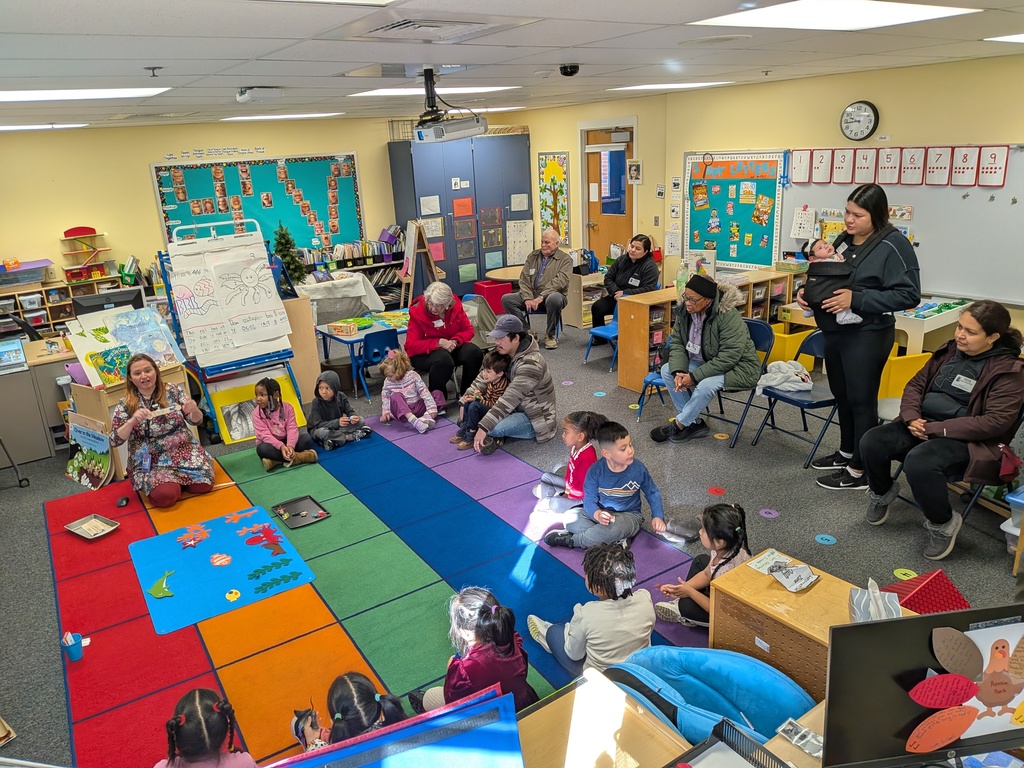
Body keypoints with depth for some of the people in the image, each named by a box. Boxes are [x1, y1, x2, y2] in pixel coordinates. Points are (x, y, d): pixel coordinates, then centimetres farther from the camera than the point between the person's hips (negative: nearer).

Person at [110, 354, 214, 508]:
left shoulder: (173, 390, 0)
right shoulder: (125, 405, -2)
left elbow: (196, 421, 0)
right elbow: (114, 441, -6)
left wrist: (194, 410, -24)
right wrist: (132, 421, -23)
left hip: (183, 451, 1)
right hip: (150, 462, -1)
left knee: (203, 485, -20)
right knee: (165, 495, -26)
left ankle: (180, 477, 12)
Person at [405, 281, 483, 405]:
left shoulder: (455, 306, -8)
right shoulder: (417, 312, -17)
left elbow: (468, 330, -1)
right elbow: (411, 345, -20)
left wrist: (455, 341, -23)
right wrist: (439, 343, -30)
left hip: (451, 347, 4)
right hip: (424, 353, -4)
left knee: (474, 352, -23)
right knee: (444, 359, -38)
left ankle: (466, 394, -5)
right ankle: (436, 398, -16)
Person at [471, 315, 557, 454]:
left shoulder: (530, 364, -30)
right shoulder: (505, 353, -3)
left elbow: (510, 399, -35)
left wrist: (483, 427, -38)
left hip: (534, 419, -8)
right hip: (517, 409, 8)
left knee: (493, 428, -32)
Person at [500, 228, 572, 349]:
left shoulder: (565, 259, 1)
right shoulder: (533, 256, 15)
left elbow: (560, 281, -14)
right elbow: (524, 279, 8)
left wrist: (541, 296, -25)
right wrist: (528, 298, -11)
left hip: (552, 295, -4)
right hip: (531, 294, 4)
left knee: (554, 299, -41)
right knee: (506, 299, -16)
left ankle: (550, 335, -17)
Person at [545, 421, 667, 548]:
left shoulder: (638, 468, -13)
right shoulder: (595, 470, -15)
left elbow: (652, 493, 2)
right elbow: (589, 499, -13)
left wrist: (657, 516, -13)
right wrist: (597, 514, -35)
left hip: (629, 515, -1)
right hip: (601, 513, 2)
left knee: (614, 527, -38)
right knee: (571, 521, -24)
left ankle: (570, 540, -17)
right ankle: (617, 541, -25)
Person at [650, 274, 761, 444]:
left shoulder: (729, 316, -28)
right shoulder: (685, 310, -9)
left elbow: (728, 358, -29)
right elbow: (676, 343, -2)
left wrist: (694, 376, -29)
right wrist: (679, 371, -20)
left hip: (737, 367, -7)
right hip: (705, 363, 8)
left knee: (706, 385, -34)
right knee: (667, 370, -8)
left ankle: (678, 425, -10)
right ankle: (694, 423, -3)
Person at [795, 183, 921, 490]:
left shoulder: (894, 245, -14)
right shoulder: (843, 240, 9)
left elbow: (908, 294, -19)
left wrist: (857, 300, -25)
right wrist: (806, 290, -1)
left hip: (866, 336, -8)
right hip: (834, 332, 8)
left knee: (861, 401, 1)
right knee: (842, 396, 19)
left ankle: (860, 471, 14)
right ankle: (846, 453, 37)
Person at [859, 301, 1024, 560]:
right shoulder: (950, 351, 9)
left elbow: (996, 421, -17)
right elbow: (916, 384, 13)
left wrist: (936, 428, -21)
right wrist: (912, 417, -8)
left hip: (967, 439, -6)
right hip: (922, 424, 6)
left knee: (918, 462, -36)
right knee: (871, 442, -19)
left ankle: (943, 523, -8)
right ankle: (882, 492, 13)